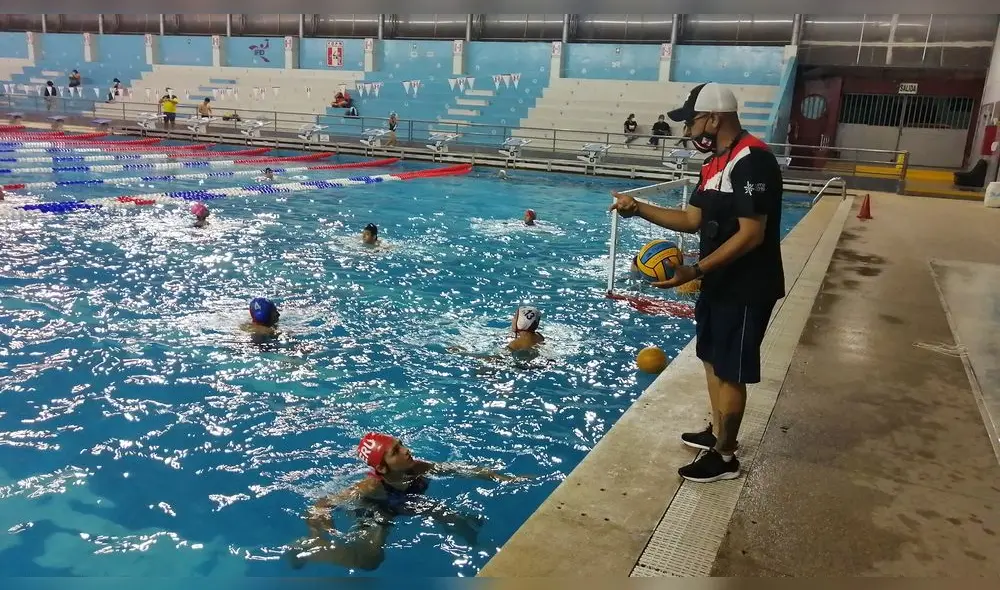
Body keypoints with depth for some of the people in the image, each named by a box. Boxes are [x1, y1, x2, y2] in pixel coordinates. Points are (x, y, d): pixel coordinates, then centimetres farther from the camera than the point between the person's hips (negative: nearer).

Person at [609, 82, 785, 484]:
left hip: (745, 288, -9)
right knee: (712, 360, 19)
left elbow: (751, 235, -25)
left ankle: (724, 456, 16)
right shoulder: (716, 163, 9)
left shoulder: (752, 161, -21)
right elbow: (692, 220, 12)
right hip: (720, 283, 9)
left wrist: (696, 270, -28)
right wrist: (638, 208, 4)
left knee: (729, 371, 1)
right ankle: (717, 432, 36)